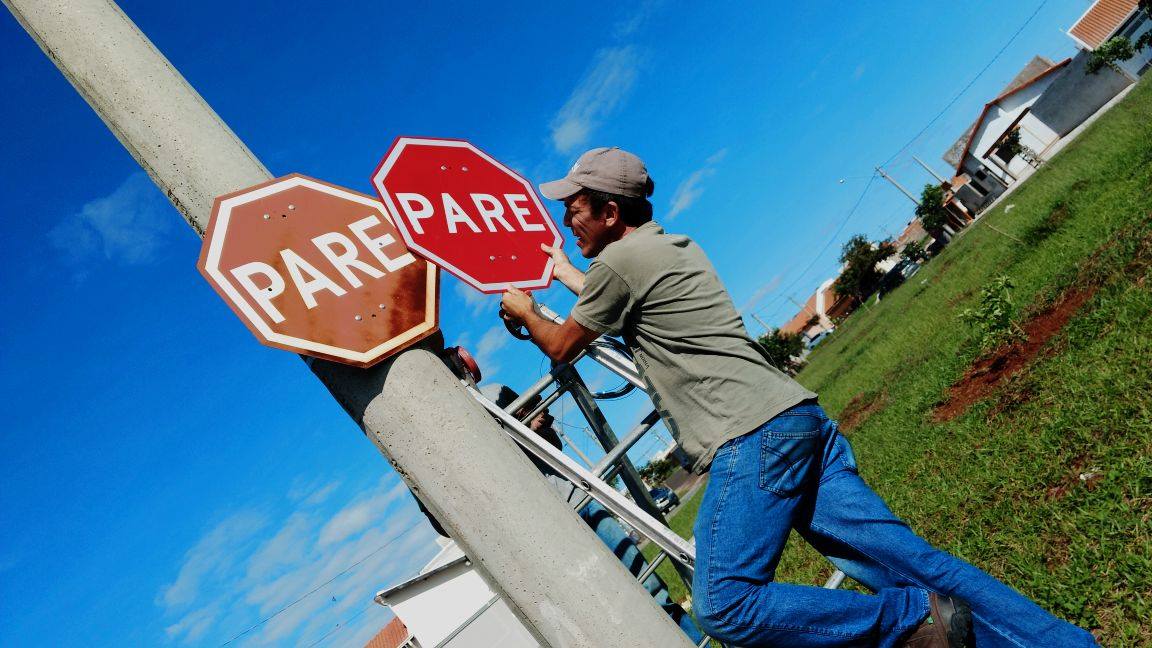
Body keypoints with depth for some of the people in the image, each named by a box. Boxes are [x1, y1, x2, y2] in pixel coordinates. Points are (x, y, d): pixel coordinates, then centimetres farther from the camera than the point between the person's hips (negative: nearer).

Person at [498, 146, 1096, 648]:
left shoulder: (620, 260, -2)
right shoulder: (677, 246, 24)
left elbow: (560, 347, 12)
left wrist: (524, 310, 31)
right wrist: (566, 276, 52)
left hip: (752, 439, -10)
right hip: (801, 417, 10)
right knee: (910, 560, 7)